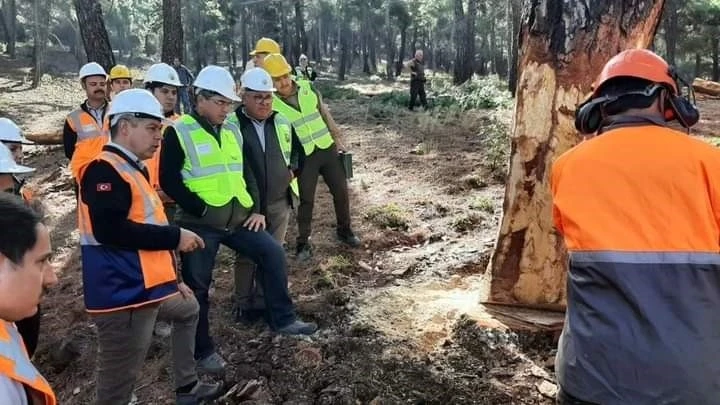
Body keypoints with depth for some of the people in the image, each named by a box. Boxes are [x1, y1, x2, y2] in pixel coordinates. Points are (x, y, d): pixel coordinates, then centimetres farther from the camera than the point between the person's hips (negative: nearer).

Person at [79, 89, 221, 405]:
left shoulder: (134, 169, 16)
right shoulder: (104, 170, -16)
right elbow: (111, 230, -29)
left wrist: (171, 278, 21)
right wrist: (175, 236, -21)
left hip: (148, 287, 11)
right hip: (124, 295, -11)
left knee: (188, 309, 33)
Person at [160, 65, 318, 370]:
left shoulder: (231, 130, 10)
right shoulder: (179, 133, -9)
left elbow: (245, 172, 15)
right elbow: (169, 180, -13)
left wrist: (255, 209, 4)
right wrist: (202, 210, -17)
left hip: (237, 217, 6)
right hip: (200, 223, -5)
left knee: (273, 253, -2)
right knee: (197, 286, 4)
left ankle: (282, 319, 13)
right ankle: (203, 350, 20)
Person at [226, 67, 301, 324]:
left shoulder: (282, 123, 4)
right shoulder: (230, 125, -12)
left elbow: (297, 149, 19)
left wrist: (293, 169, 2)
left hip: (279, 202, 5)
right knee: (246, 256, 9)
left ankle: (265, 302, 30)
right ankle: (244, 304, 25)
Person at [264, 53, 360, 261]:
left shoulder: (307, 88, -1)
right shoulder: (270, 103, -11)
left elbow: (325, 114, 10)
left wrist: (338, 138, 10)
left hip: (327, 149, 4)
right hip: (303, 157, -3)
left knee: (341, 191, 9)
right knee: (306, 200, -1)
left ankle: (344, 230, 29)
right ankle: (303, 243, 15)